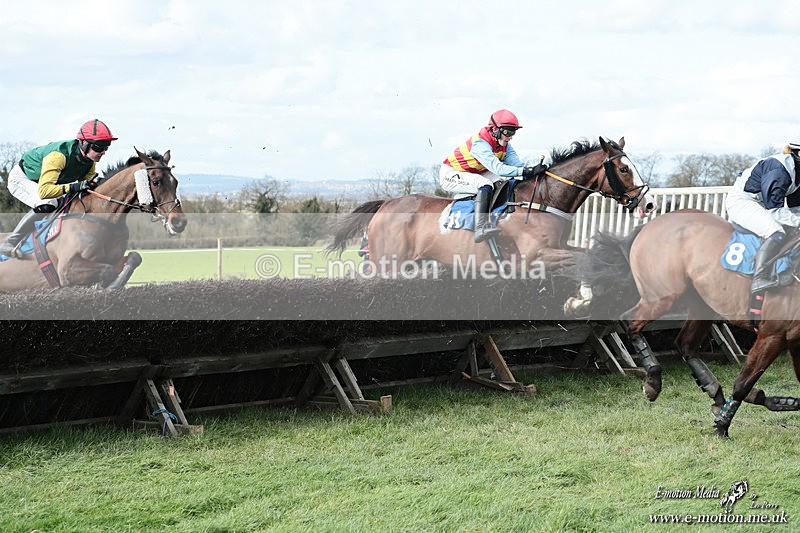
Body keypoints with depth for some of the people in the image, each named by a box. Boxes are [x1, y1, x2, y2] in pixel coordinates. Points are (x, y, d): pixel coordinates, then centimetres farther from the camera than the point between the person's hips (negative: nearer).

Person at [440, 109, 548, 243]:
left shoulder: (504, 145, -3)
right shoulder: (480, 144, -31)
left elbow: (517, 164, -14)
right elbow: (498, 168, -42)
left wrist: (534, 171, -35)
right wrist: (528, 171, -49)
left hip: (473, 175, 9)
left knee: (508, 179, -5)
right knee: (485, 184, -34)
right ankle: (480, 227, -46)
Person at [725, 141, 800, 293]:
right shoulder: (780, 170, -25)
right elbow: (774, 211, -25)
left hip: (758, 203, 11)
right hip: (741, 201, -11)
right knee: (776, 233, -30)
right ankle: (759, 279, -39)